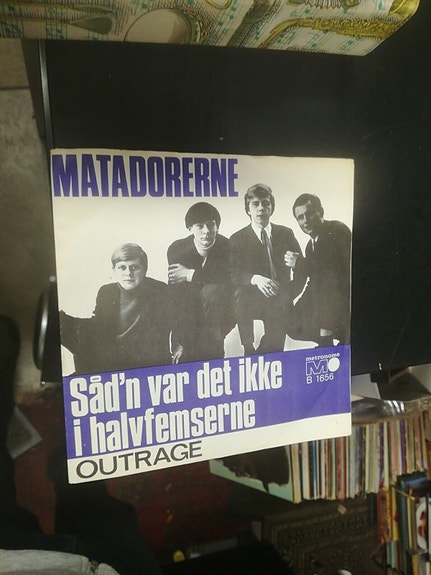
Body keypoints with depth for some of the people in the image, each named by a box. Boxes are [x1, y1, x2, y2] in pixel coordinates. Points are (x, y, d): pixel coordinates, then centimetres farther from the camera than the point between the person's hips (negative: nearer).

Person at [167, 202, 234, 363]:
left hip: (219, 312, -1)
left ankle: (213, 346, -19)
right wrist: (179, 340, -19)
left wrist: (192, 275, -27)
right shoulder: (177, 249, -13)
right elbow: (175, 296, -15)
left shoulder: (227, 247, -15)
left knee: (211, 290, -32)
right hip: (188, 315, 1)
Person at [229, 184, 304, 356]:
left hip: (281, 298, 2)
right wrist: (255, 279, -26)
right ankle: (249, 351, -17)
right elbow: (235, 273, -5)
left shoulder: (286, 233, 15)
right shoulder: (238, 238, 8)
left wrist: (295, 264, -11)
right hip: (252, 297, -1)